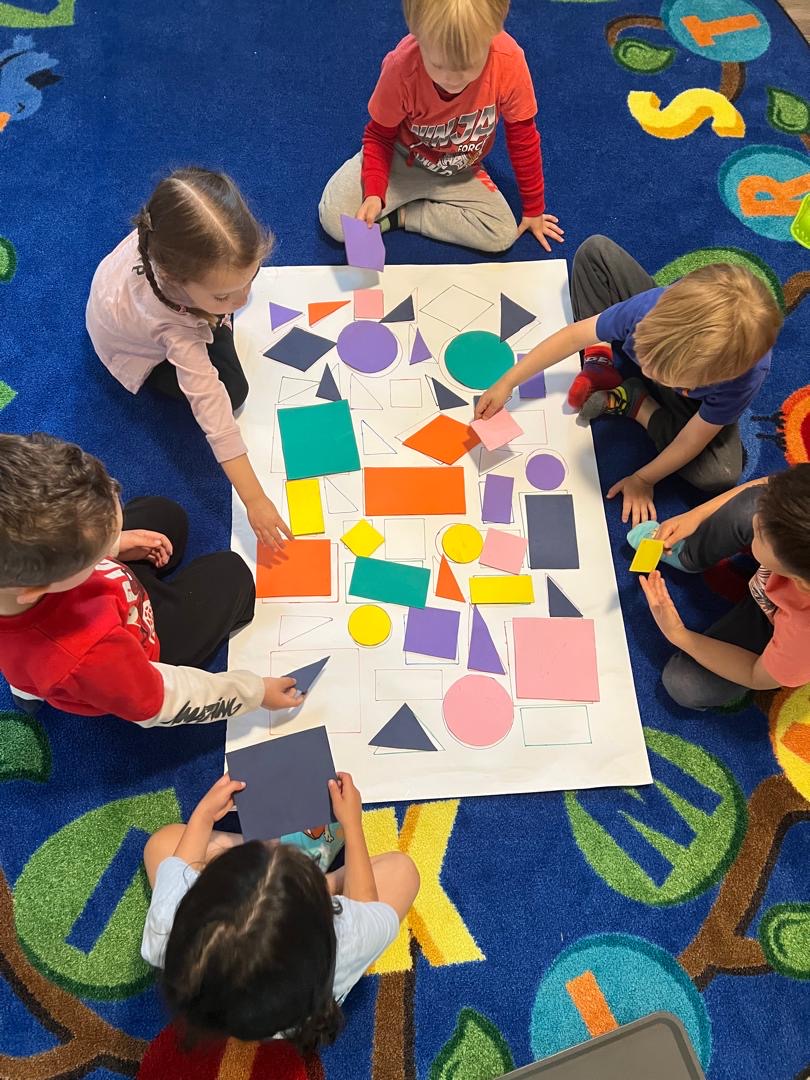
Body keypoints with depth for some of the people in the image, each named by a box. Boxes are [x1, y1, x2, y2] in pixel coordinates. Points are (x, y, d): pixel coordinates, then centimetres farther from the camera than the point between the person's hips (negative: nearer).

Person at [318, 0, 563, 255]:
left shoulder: (509, 61, -31)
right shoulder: (402, 68, -32)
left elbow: (522, 136, -14)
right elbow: (379, 135, -13)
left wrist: (534, 209, -4)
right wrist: (373, 193, -31)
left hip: (459, 173, 3)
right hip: (402, 159, -2)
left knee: (503, 235, -19)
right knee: (336, 221, -20)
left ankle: (401, 216, -4)